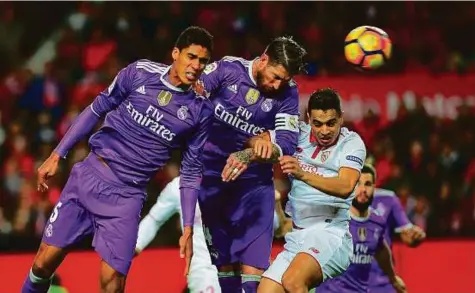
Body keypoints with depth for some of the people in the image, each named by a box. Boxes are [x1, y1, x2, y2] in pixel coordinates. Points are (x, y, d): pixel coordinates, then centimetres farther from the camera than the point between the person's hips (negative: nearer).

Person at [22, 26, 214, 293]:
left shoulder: (201, 111, -2)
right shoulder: (139, 73, -3)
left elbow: (191, 172, 6)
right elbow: (96, 111, 6)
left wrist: (188, 228, 2)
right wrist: (57, 155, 5)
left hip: (128, 197, -1)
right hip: (90, 176, 1)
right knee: (44, 263, 0)